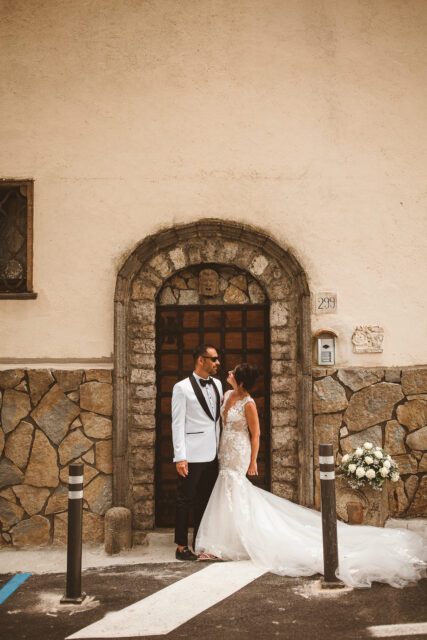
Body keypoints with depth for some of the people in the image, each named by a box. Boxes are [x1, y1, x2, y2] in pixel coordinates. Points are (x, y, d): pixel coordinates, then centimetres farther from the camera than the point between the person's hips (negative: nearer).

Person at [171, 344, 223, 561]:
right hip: (192, 456, -6)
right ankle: (182, 547, 15)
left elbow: (219, 418, 13)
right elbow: (177, 424, -10)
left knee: (205, 500, 14)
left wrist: (221, 448, 9)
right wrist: (180, 457, -15)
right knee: (186, 500, 3)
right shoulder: (182, 388, -8)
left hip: (212, 455, 6)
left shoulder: (217, 385, 10)